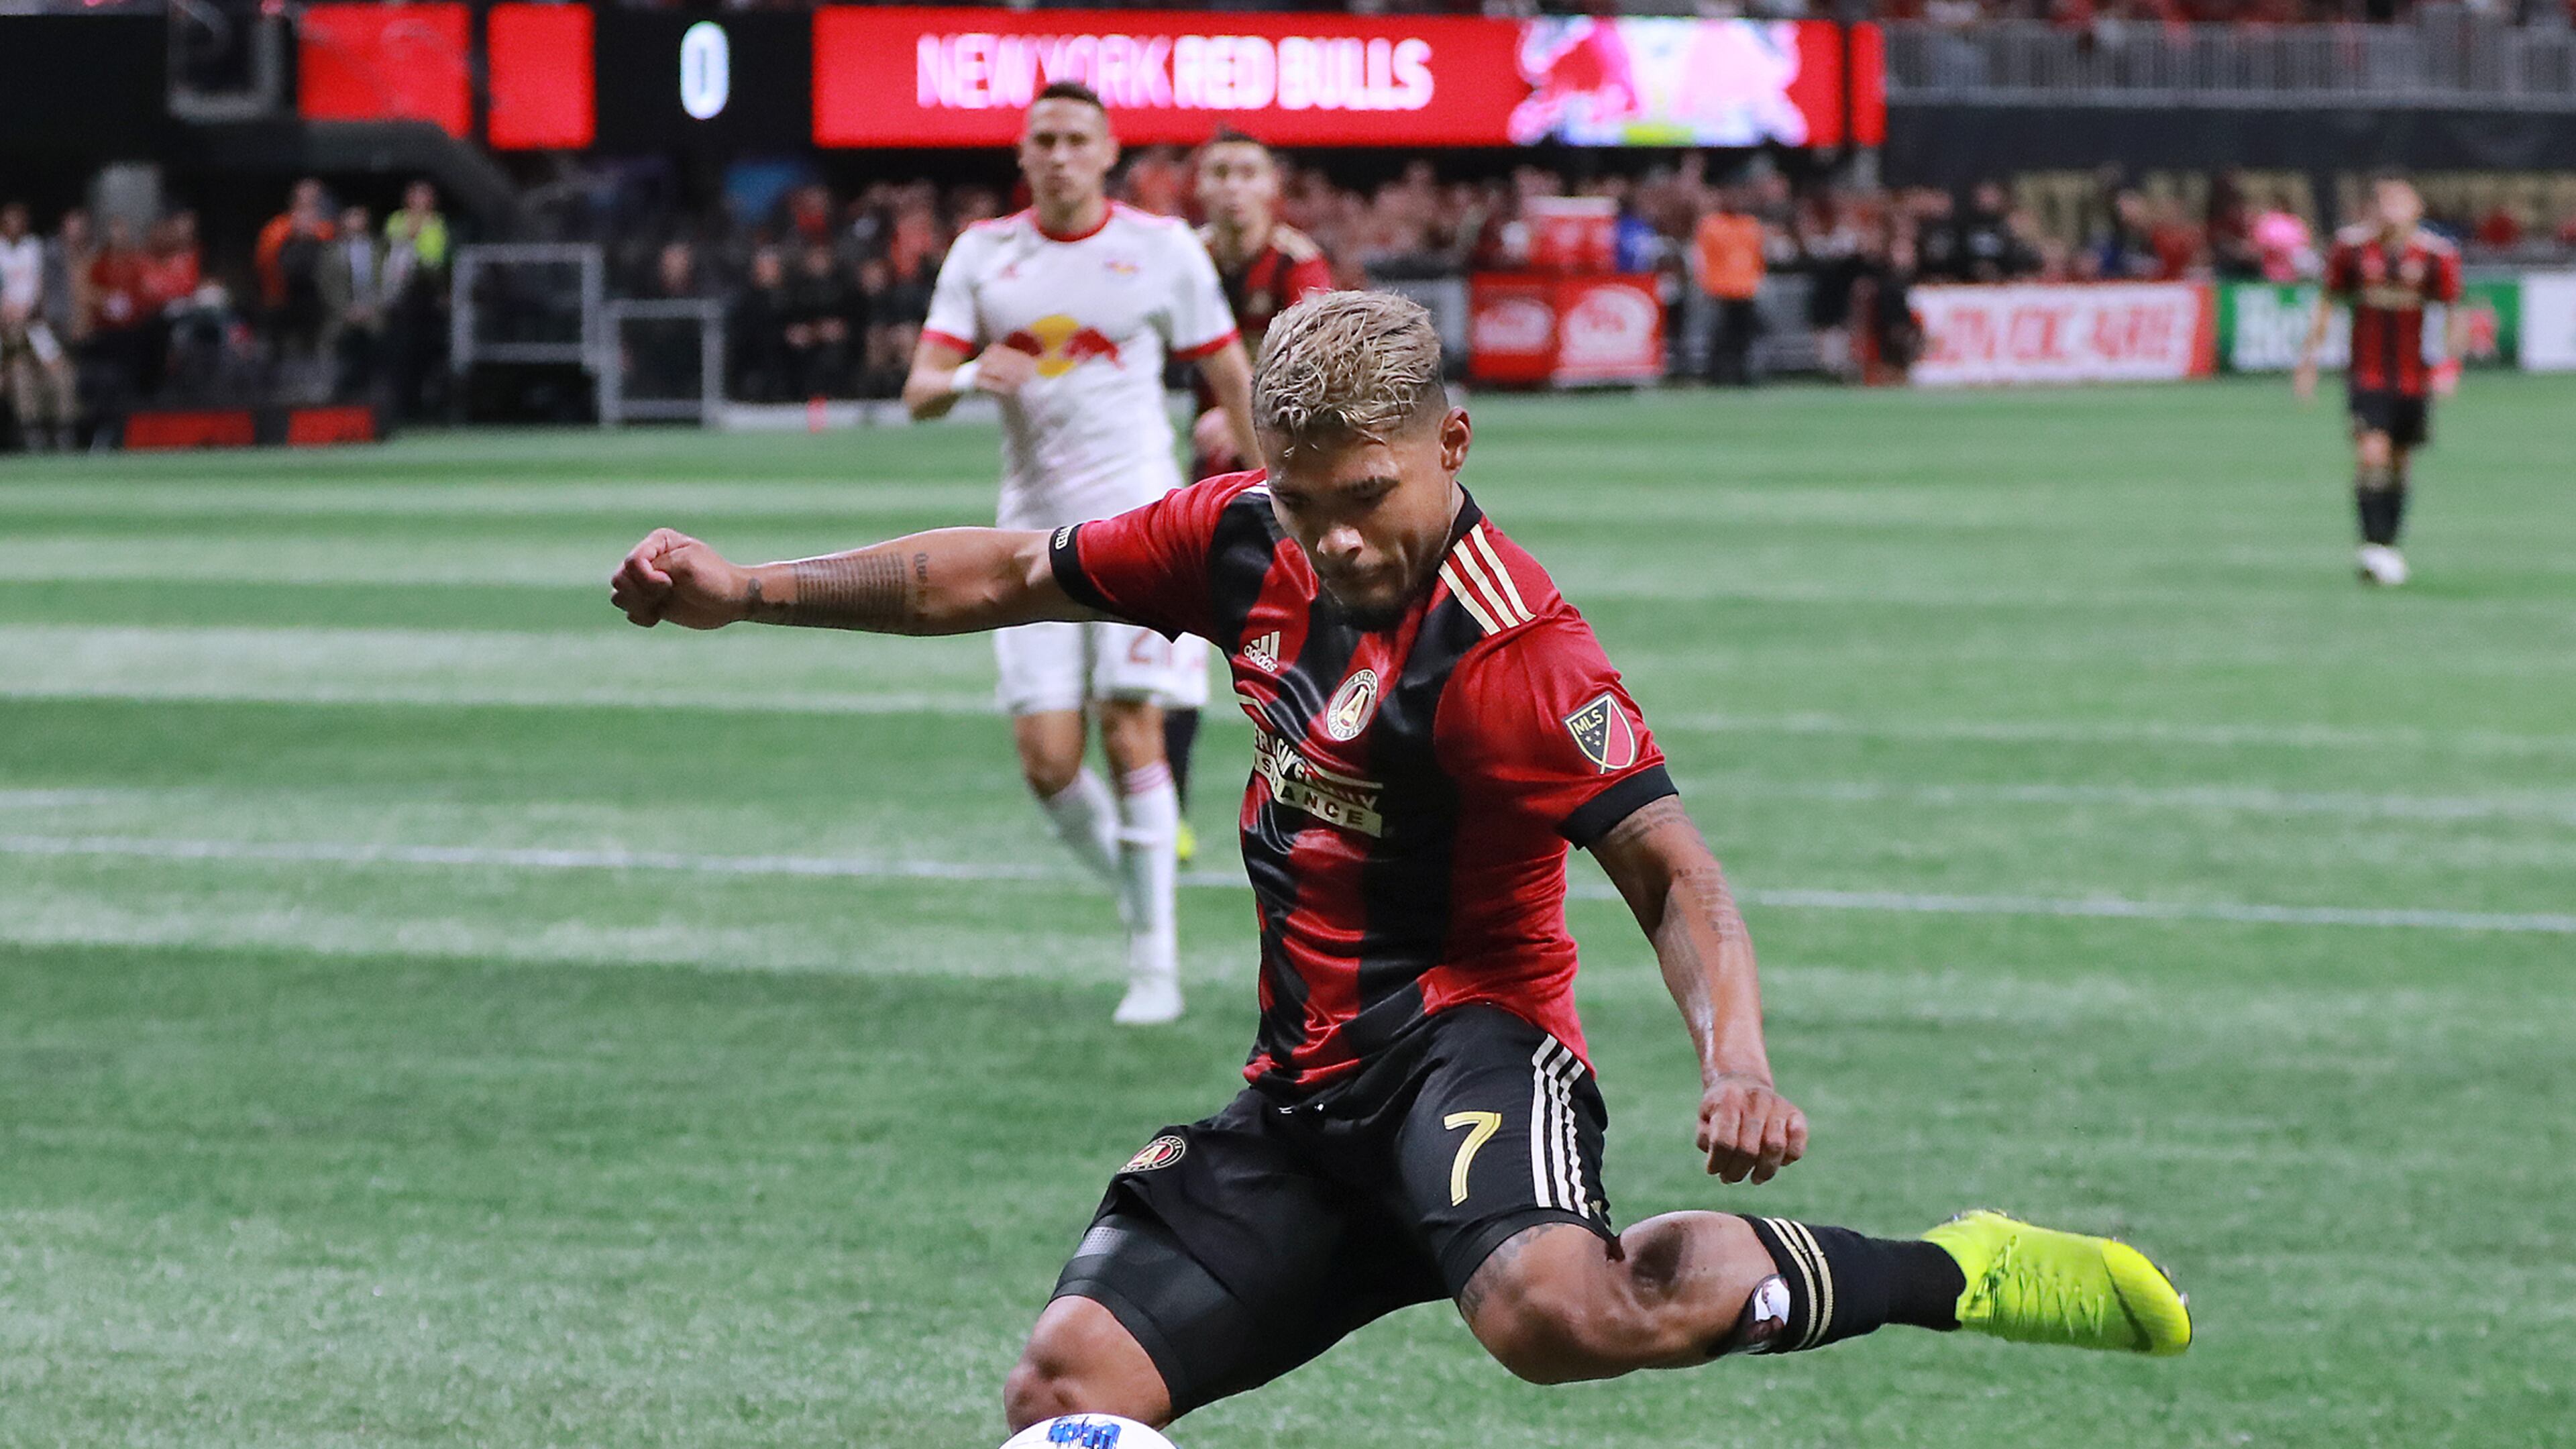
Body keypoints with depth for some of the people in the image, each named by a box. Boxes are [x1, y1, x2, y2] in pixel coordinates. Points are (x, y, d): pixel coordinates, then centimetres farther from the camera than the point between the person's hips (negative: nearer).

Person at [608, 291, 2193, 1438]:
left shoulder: (1510, 650, -19)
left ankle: (1942, 1274, -19)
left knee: (1557, 1312, -39)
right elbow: (1015, 576, 16)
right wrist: (750, 590, 15)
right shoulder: (1251, 536, 4)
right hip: (1306, 1095, 8)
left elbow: (1674, 868, -22)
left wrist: (1738, 1064, -39)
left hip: (1467, 1044, -7)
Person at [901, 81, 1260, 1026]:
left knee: (1131, 733, -13)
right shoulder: (982, 255, 7)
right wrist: (967, 376, -19)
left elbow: (1231, 376, 7)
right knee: (1047, 758, -6)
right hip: (1035, 529, 3)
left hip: (1139, 520, -3)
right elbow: (918, 393, 4)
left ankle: (1156, 964, -5)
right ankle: (1138, 899, 20)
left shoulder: (1162, 248, 1)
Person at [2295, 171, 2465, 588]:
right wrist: (2309, 356, 6)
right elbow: (2328, 302, 9)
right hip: (2366, 376, -2)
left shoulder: (2437, 254, -4)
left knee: (2400, 464, 9)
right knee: (2372, 453, -18)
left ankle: (2388, 550, 20)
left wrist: (2449, 358, -13)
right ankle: (2374, 543, -20)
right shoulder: (2351, 246, -3)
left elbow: (2455, 313, 3)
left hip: (2413, 377, 2)